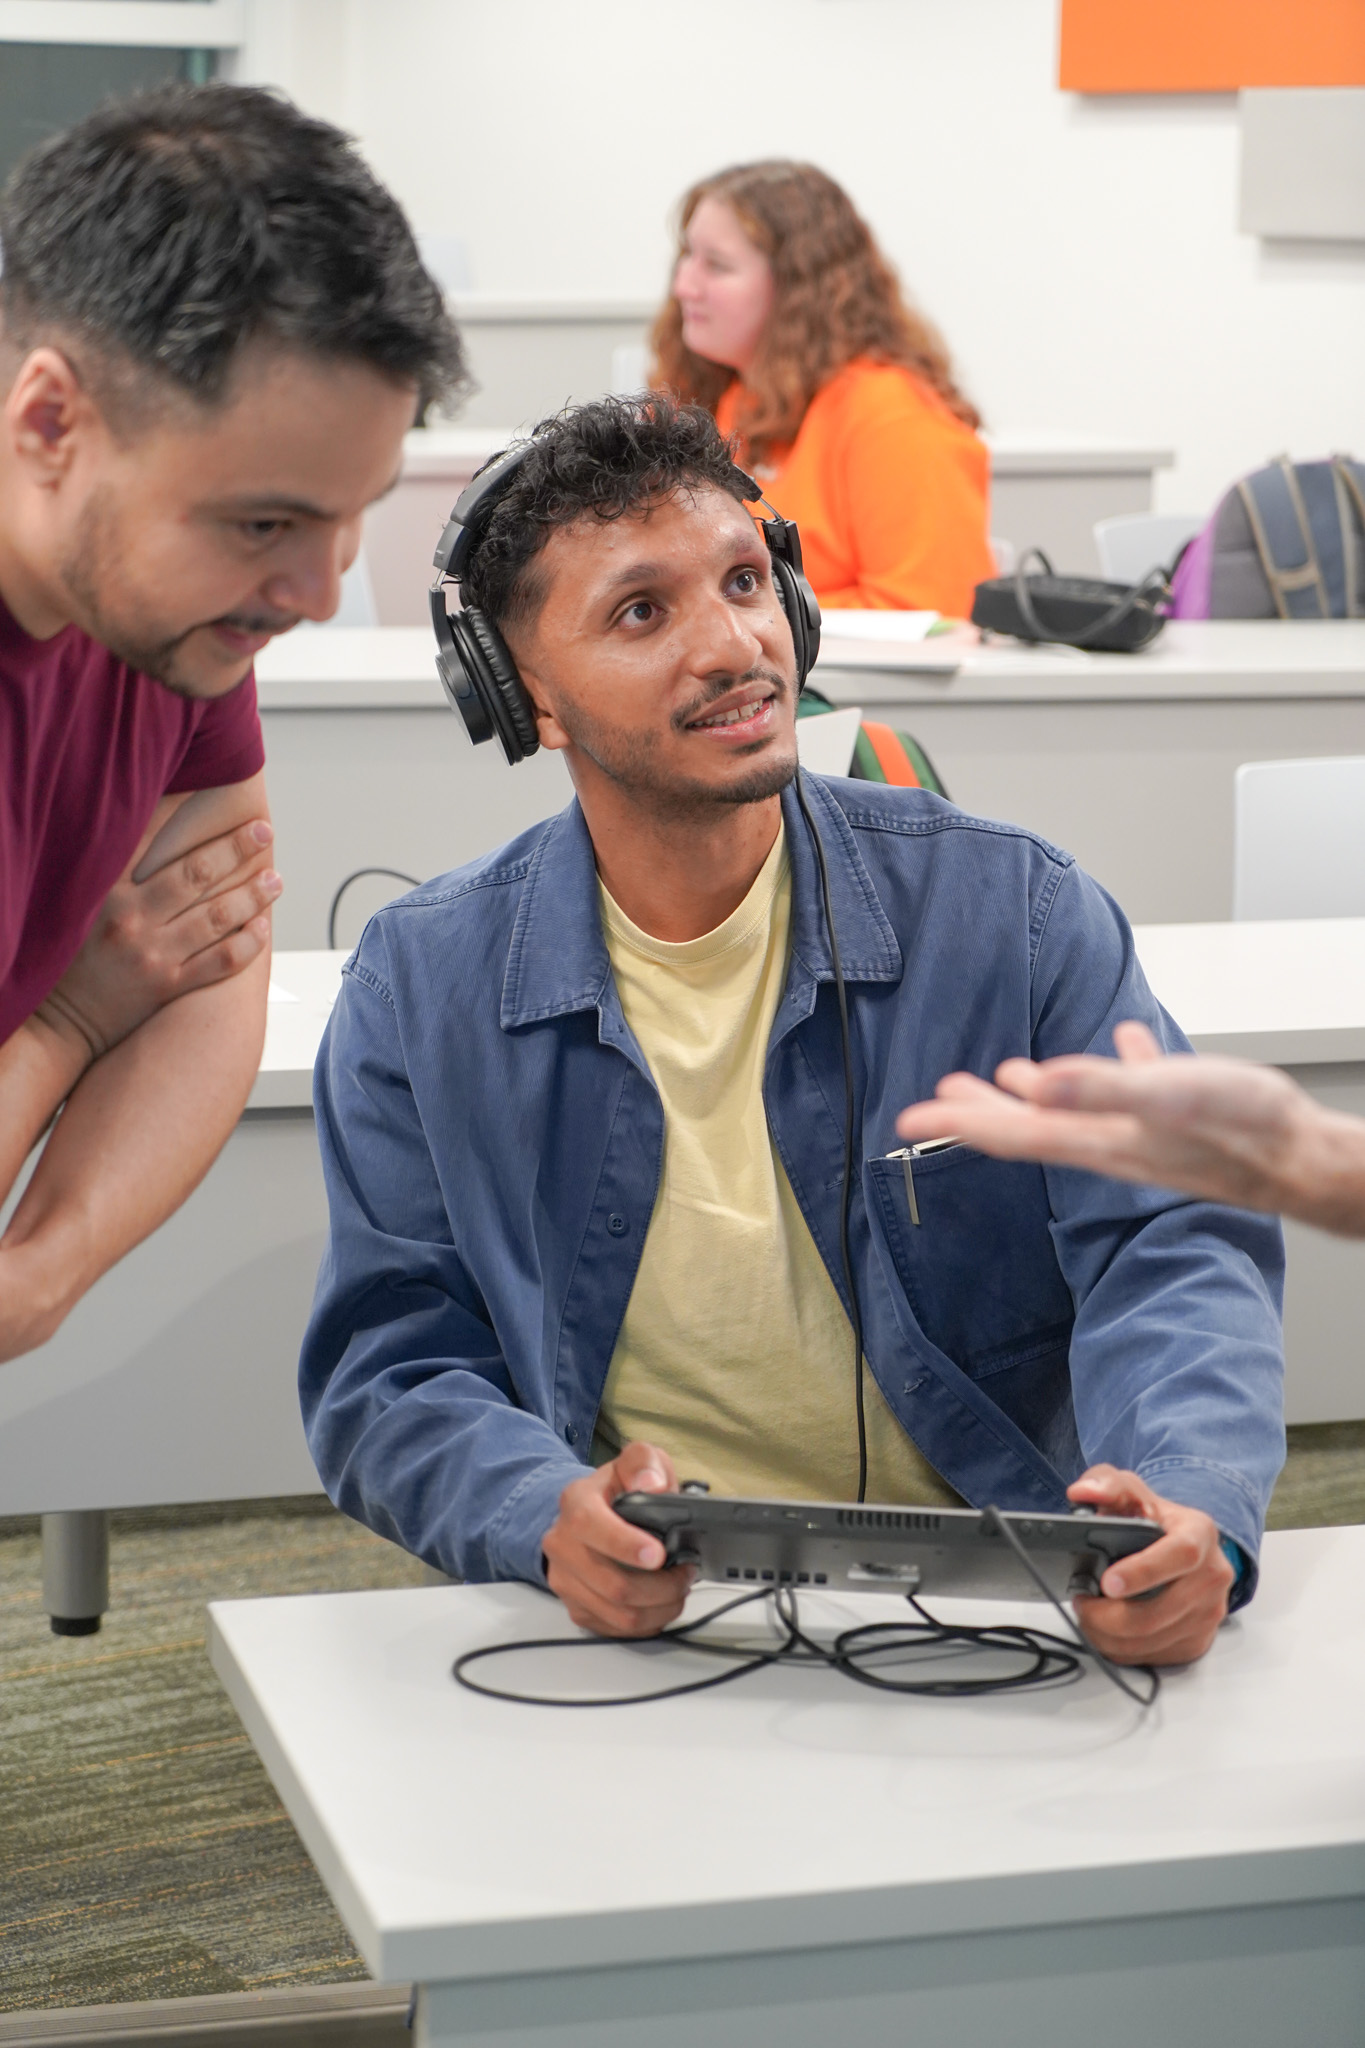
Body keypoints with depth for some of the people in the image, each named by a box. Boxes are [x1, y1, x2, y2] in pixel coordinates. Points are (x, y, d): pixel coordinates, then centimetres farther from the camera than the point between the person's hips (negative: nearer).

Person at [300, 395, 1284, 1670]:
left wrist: (1191, 1511, -20)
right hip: (629, 1637, 0)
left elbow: (1171, 1246, 1)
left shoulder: (1013, 913, 5)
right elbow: (389, 1372, 4)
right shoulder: (419, 992, 6)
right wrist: (550, 1515, -19)